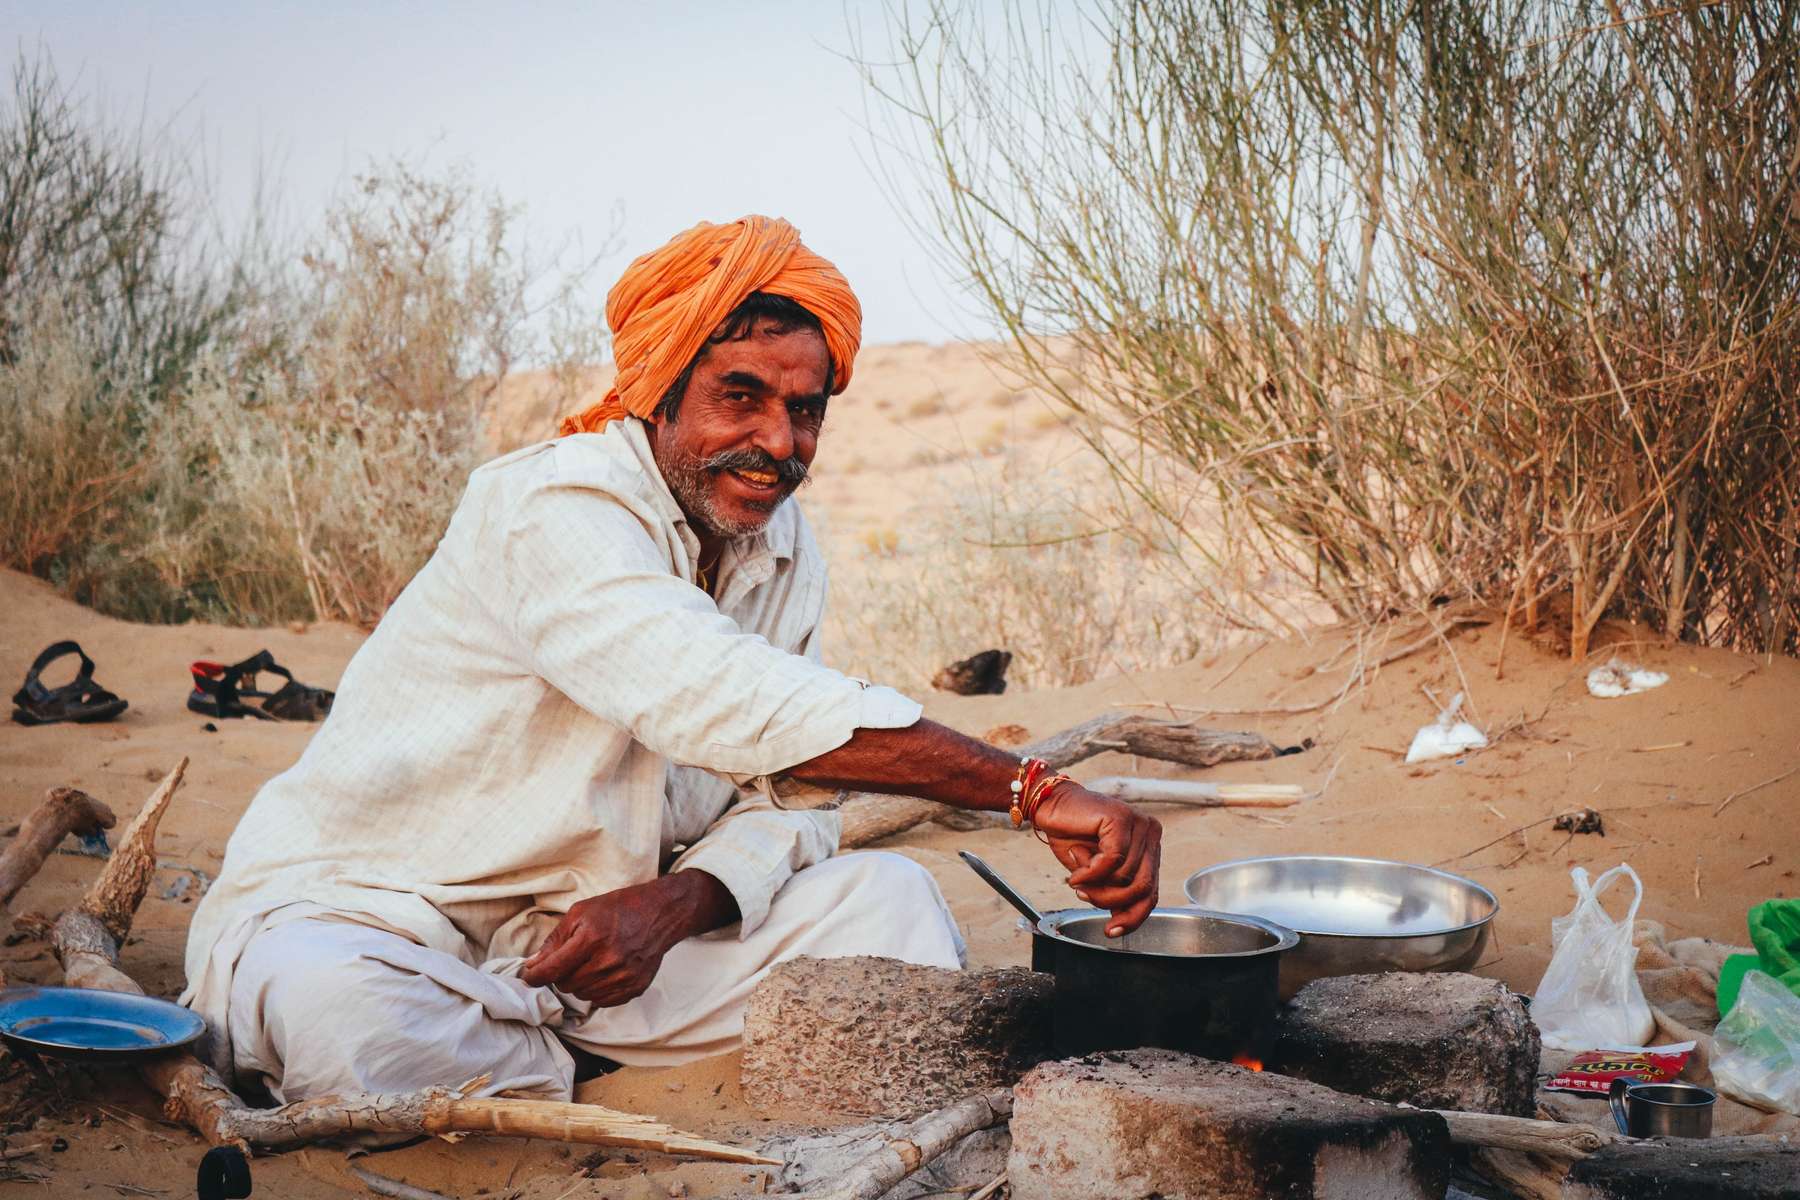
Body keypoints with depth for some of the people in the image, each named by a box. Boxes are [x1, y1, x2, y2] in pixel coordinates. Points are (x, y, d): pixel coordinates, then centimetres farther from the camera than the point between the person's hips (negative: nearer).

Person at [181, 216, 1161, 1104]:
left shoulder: (786, 552, 5)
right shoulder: (554, 509, -23)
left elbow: (785, 798, 1)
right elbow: (722, 700, -40)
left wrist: (674, 904, -23)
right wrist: (1034, 792, -44)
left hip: (592, 931, 6)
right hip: (359, 917, -5)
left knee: (887, 896, -12)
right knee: (335, 1010, -40)